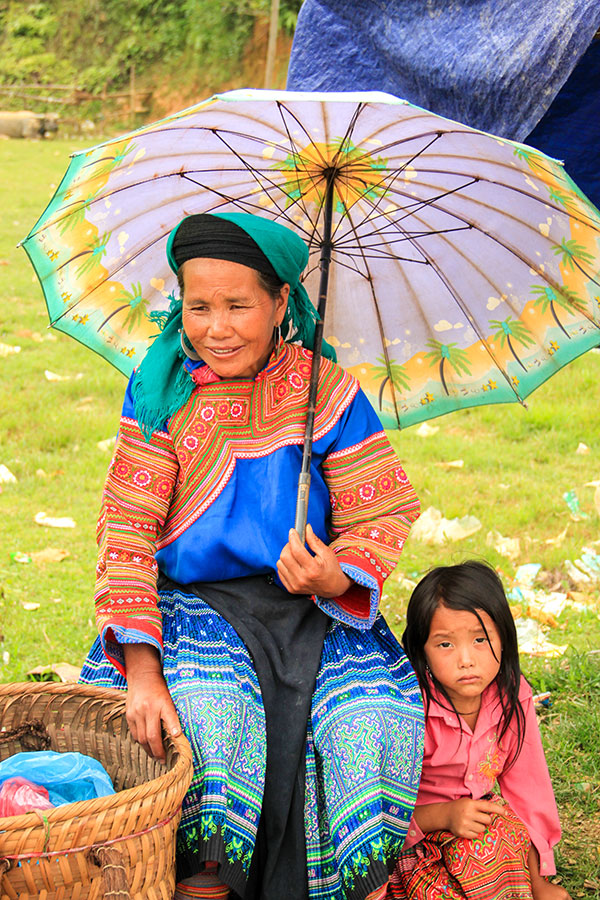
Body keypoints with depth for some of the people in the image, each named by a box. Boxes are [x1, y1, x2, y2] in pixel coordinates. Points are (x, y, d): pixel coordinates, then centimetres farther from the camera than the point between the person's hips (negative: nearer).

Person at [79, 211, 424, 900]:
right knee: (206, 712, -30)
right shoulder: (163, 392, -1)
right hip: (191, 602, 0)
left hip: (313, 607, 1)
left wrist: (338, 578, -24)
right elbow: (128, 530, -7)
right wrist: (140, 668, -19)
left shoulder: (328, 392, -1)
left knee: (374, 715, -25)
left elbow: (380, 518, 0)